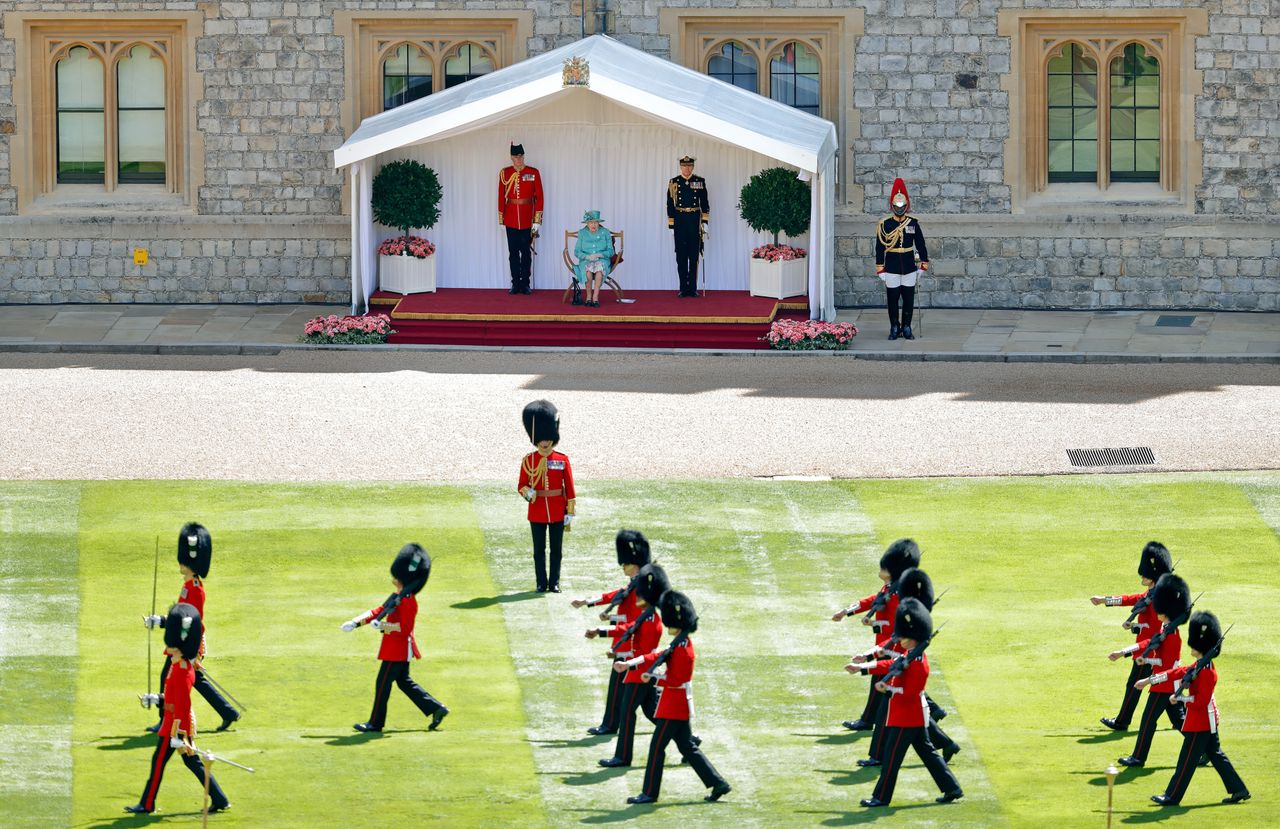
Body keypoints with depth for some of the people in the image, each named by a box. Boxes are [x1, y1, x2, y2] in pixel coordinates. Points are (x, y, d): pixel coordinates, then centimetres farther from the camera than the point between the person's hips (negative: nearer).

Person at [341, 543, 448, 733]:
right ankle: (437, 709, 17)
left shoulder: (407, 601, -21)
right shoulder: (397, 597, 11)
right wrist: (356, 623, 8)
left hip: (398, 648, -10)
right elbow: (378, 611, 14)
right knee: (404, 682, 17)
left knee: (382, 684, -1)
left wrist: (383, 626, -26)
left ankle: (375, 723, 8)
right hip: (399, 648, 10)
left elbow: (405, 628, -24)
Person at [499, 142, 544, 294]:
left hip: (527, 219, -1)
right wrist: (501, 218, 3)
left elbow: (539, 197, 0)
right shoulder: (505, 173, 4)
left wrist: (537, 220, -5)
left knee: (526, 251, 2)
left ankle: (526, 284, 8)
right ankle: (516, 283, 10)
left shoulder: (533, 173, 0)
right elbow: (501, 196, 7)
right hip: (511, 220, 1)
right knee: (513, 252, 4)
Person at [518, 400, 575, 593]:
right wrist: (527, 492, -19)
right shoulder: (528, 460, 1)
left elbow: (569, 488, 2)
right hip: (537, 511, 0)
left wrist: (570, 512, -1)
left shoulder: (562, 460, 1)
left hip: (557, 512, 0)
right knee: (539, 549, 4)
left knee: (556, 549, 4)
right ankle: (542, 583, 10)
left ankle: (554, 583, 11)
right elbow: (521, 485, 4)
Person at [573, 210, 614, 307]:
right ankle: (588, 297, -22)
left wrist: (599, 255, -17)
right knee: (588, 270, -36)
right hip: (586, 261, 0)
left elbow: (610, 252, 1)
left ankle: (595, 298, -36)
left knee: (599, 269, -37)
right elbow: (577, 252, 3)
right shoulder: (582, 233, 5)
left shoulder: (605, 233, 4)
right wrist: (587, 256, -17)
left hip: (602, 260, 0)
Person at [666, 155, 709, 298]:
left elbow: (705, 204, 8)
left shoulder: (700, 182, 5)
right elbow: (670, 206, 5)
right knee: (681, 256, 0)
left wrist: (704, 222, 1)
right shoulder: (673, 183, 4)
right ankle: (683, 288, 3)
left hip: (694, 221, 0)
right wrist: (671, 226, 1)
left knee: (694, 256, 1)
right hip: (679, 220, 0)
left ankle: (693, 288, 4)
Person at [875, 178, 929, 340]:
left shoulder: (913, 223, 2)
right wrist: (880, 270, -3)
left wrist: (923, 265, 6)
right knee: (892, 299, 2)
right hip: (891, 269, -1)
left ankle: (906, 328, 14)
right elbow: (880, 247, 0)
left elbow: (921, 245, 9)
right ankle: (894, 328, 11)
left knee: (909, 299, 4)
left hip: (909, 268, 1)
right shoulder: (884, 225, -2)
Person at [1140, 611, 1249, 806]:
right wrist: (1149, 680, 13)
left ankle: (1172, 797, 7)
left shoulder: (1207, 673, -23)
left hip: (1200, 724, -10)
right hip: (1208, 722, 10)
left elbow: (1200, 702, -24)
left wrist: (1180, 698, -12)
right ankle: (1239, 790, 18)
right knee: (1216, 756, 15)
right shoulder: (1199, 666, 7)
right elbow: (1177, 672, 12)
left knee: (1187, 761, -1)